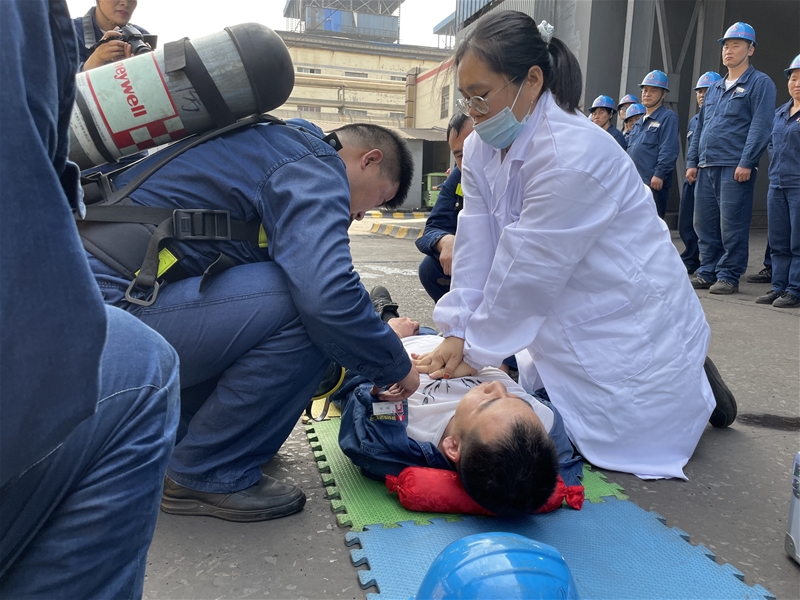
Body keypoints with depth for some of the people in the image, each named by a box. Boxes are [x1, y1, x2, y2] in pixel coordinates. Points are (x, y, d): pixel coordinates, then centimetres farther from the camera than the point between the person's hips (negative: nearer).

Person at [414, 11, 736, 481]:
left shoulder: (572, 153, -30)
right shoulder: (482, 147, -4)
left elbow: (526, 273, -26)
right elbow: (476, 248, -7)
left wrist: (473, 351, -16)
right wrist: (456, 336, -12)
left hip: (632, 327, -7)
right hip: (568, 327, 8)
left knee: (614, 446, -2)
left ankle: (696, 392, 26)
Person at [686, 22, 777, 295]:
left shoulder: (759, 83, 0)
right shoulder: (714, 88, 21)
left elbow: (760, 126, -10)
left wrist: (746, 162, -18)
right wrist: (692, 161, 13)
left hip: (735, 168, -7)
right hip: (706, 167, 7)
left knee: (731, 225, -5)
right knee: (705, 224, 8)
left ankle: (728, 277, 3)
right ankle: (707, 273, 16)